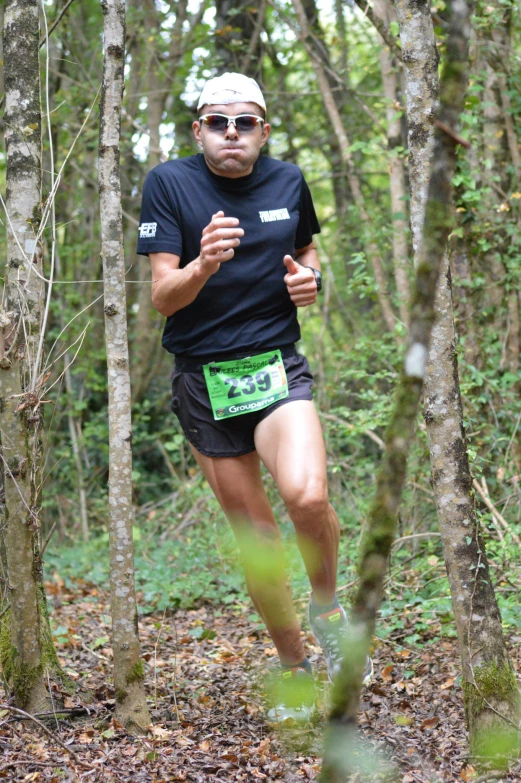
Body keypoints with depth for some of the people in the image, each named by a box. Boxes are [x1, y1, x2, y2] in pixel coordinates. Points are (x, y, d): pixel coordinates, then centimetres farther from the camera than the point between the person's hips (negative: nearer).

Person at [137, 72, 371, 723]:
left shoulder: (288, 181, 5)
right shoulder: (168, 183, -4)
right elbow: (162, 297, -10)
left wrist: (310, 278, -1)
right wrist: (205, 263, -31)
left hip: (277, 368, 1)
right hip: (203, 381, 0)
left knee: (307, 496, -27)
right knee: (255, 538, 6)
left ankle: (326, 605, 4)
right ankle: (292, 668, 26)